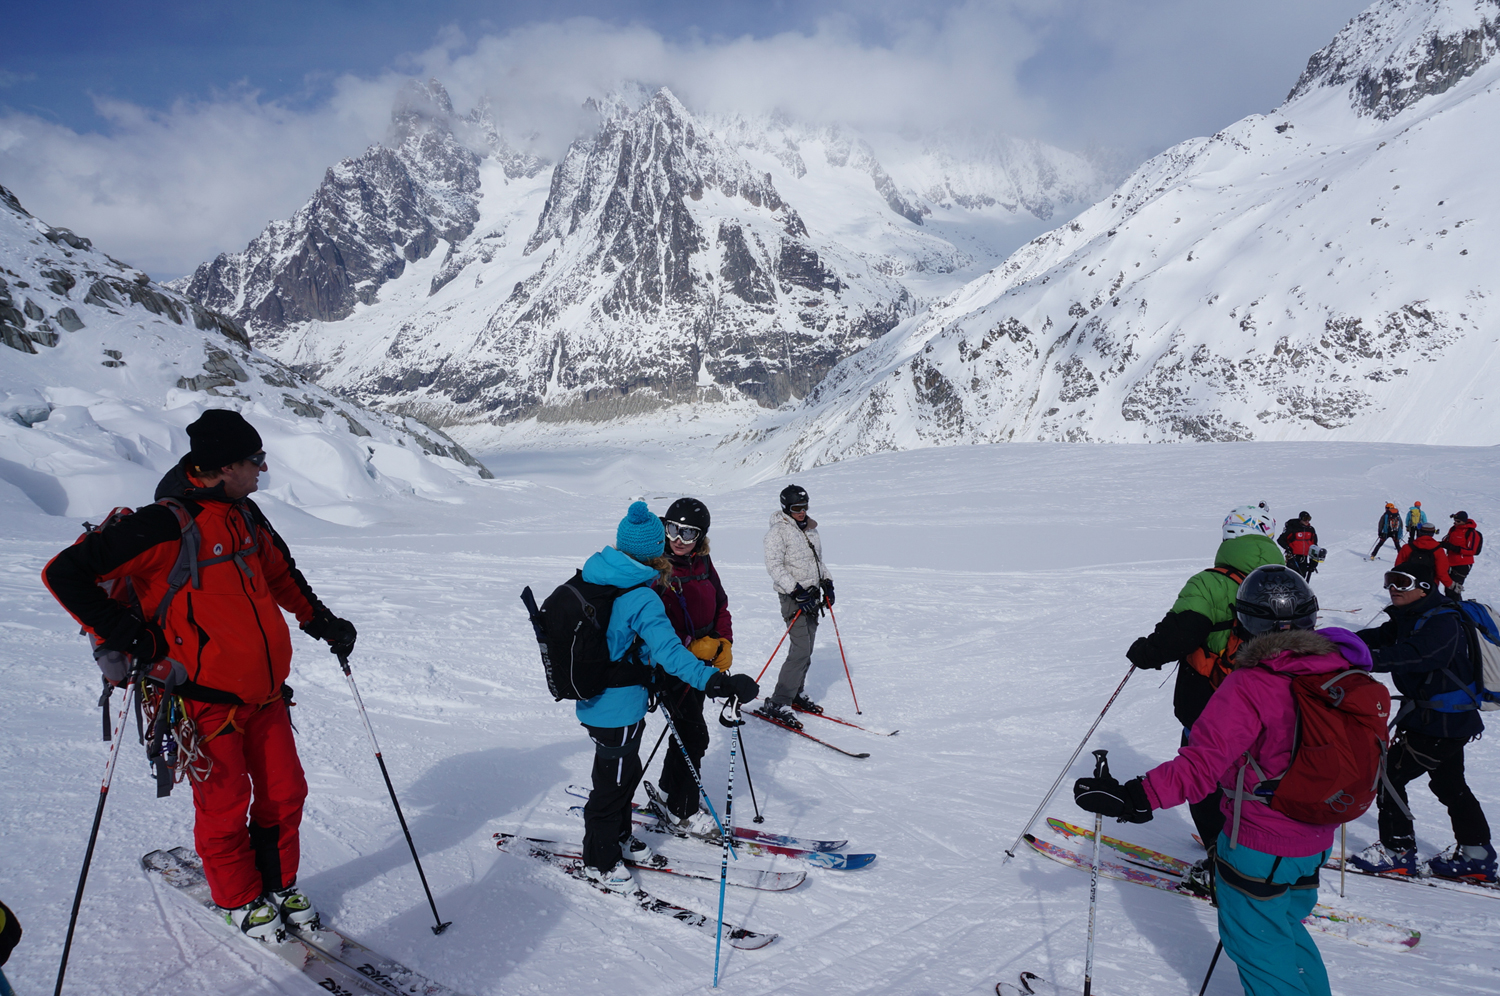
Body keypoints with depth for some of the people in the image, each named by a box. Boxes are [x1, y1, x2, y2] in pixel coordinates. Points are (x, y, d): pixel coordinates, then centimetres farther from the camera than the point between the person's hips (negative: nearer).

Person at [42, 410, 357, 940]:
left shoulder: (245, 515, 6)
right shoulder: (163, 527, -18)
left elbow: (280, 573, 24)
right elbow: (65, 574, -16)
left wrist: (320, 620, 21)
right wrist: (126, 636, -18)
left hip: (265, 689, 7)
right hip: (207, 697, -6)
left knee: (284, 792, 12)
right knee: (226, 803, 7)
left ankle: (277, 883, 33)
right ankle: (238, 897, 30)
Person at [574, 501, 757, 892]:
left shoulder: (595, 577, -1)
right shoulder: (642, 599, -28)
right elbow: (669, 653, -35)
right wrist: (716, 682, -40)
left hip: (596, 699, 9)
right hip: (618, 710, -9)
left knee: (627, 770, 26)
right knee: (613, 781, 10)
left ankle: (618, 834, 45)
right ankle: (599, 860, 28)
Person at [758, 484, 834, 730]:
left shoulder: (811, 530, 14)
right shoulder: (778, 532, -10)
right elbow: (774, 566, -17)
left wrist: (827, 583, 10)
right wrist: (796, 591, -22)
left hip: (812, 595, 8)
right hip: (793, 597, -8)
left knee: (806, 649, 10)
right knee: (801, 650, -15)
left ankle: (796, 693, 26)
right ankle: (777, 704, -11)